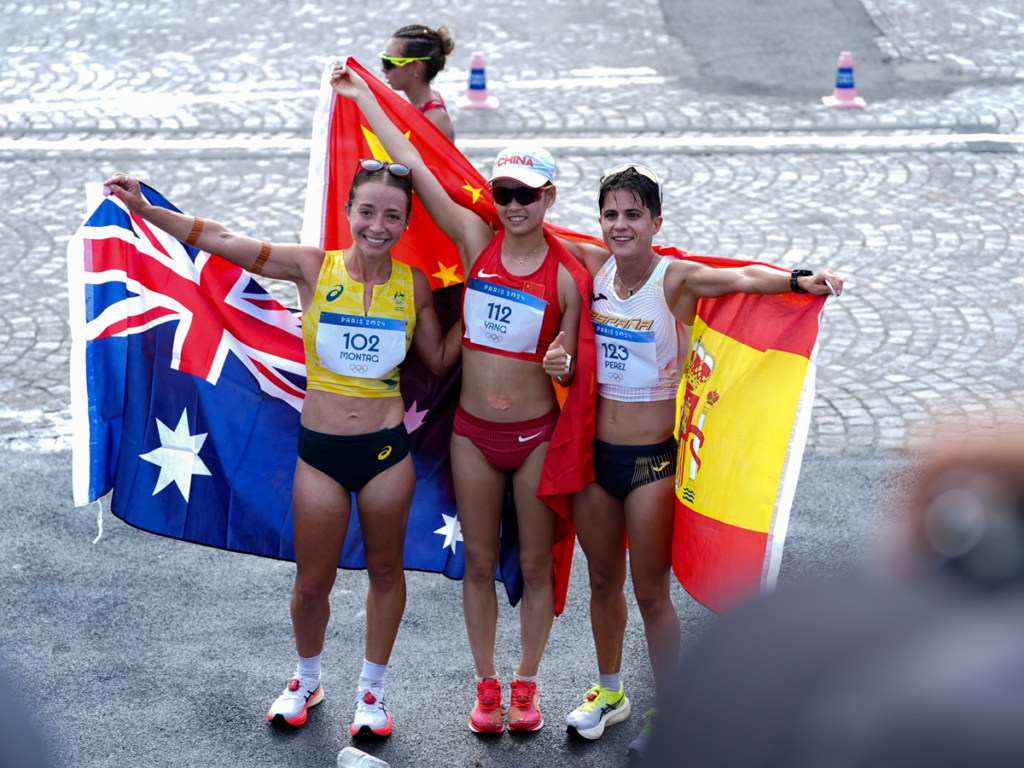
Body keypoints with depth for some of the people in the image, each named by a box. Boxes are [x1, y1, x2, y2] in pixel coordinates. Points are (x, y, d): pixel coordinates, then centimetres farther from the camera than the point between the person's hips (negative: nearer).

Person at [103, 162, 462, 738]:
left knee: (385, 569, 14)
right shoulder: (314, 267, -6)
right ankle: (307, 681, 37)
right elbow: (220, 240, -6)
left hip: (388, 451, 1)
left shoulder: (412, 284, -1)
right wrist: (146, 209, -11)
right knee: (312, 584, 10)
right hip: (321, 452, 0)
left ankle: (372, 689, 34)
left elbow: (441, 360, 9)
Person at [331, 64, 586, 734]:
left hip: (537, 433, -2)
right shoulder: (475, 239, -4)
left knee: (536, 564, 9)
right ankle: (487, 685, 25)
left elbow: (569, 371, 0)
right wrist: (363, 97, 0)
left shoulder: (568, 274, -7)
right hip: (474, 431, 2)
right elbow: (414, 166, -2)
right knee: (480, 564, 11)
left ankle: (526, 683, 25)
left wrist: (561, 366, -23)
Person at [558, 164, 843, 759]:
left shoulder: (677, 279, -13)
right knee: (603, 580, 18)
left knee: (652, 592, 3)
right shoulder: (594, 268, 1)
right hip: (595, 452, 5)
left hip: (652, 459, -4)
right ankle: (610, 692, 38)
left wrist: (799, 281, -47)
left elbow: (742, 279, -31)